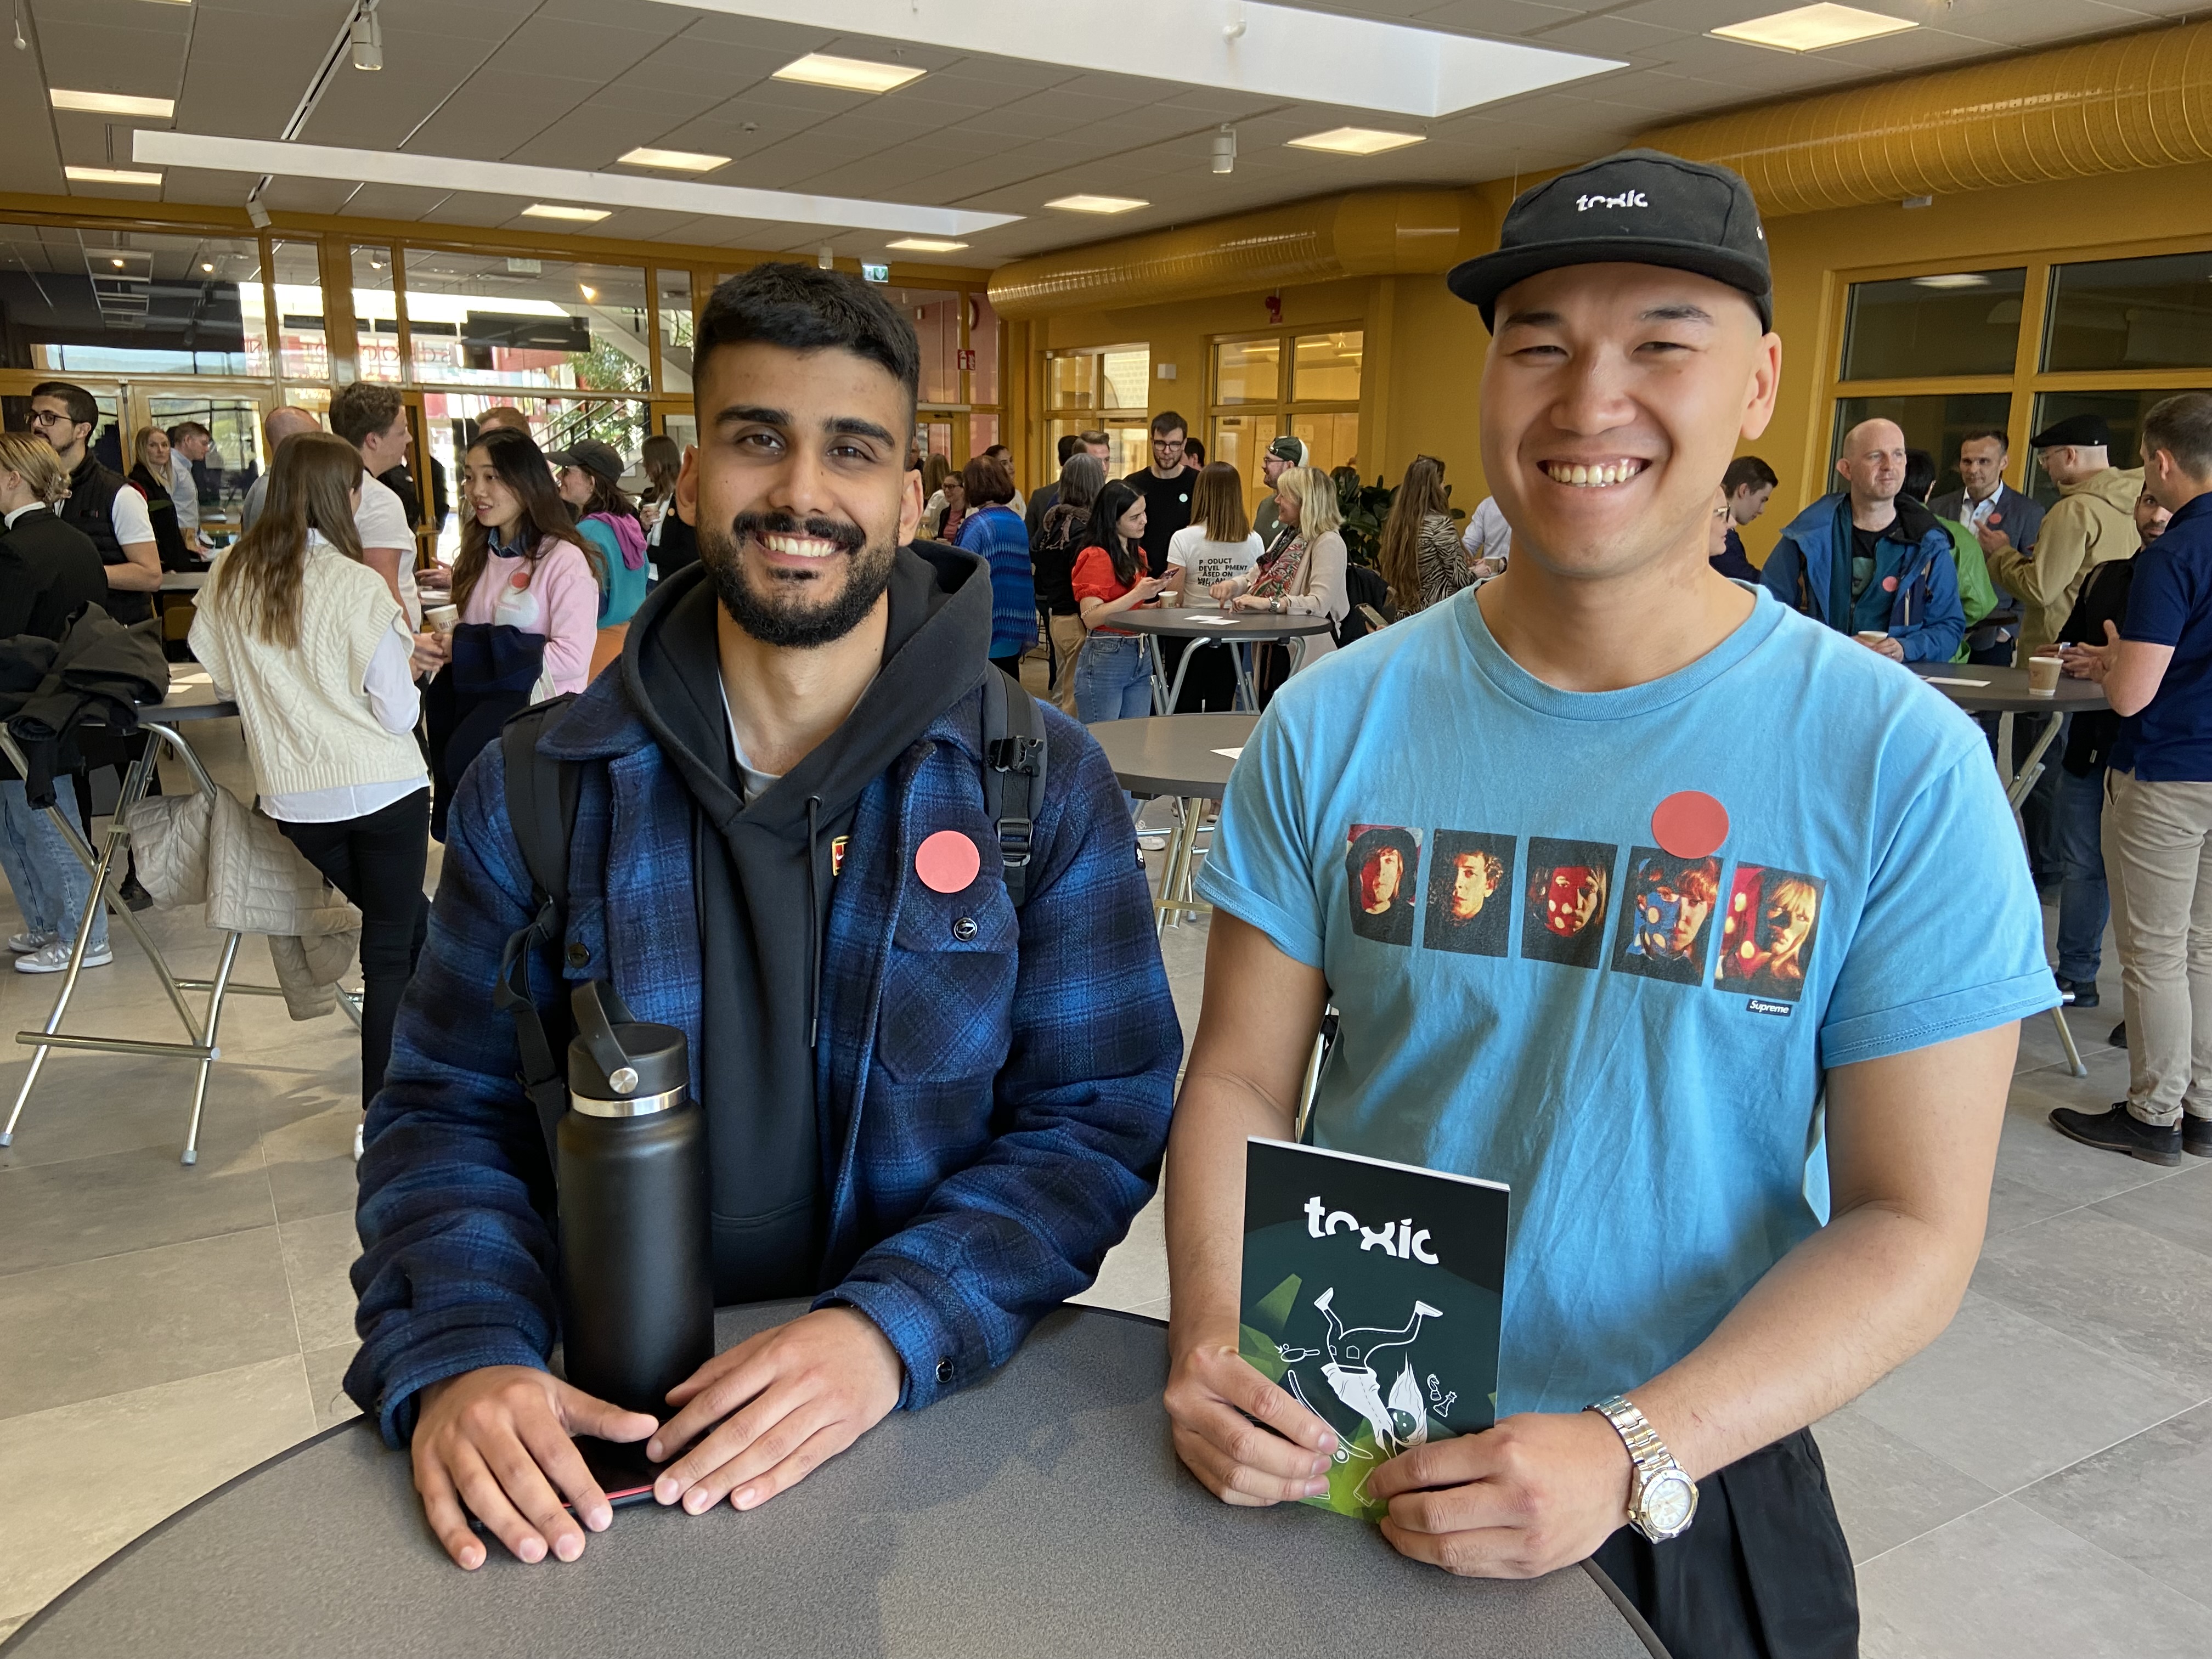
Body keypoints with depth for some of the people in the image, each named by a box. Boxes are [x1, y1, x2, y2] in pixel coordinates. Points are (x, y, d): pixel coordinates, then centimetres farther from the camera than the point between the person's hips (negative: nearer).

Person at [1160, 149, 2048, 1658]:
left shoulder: (1905, 766, -13)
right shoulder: (1333, 725, -8)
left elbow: (1912, 1223, -12)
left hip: (1695, 1496, -1)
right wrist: (1214, 1334, -21)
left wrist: (1634, 1453, -23)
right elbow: (1242, 1084, -5)